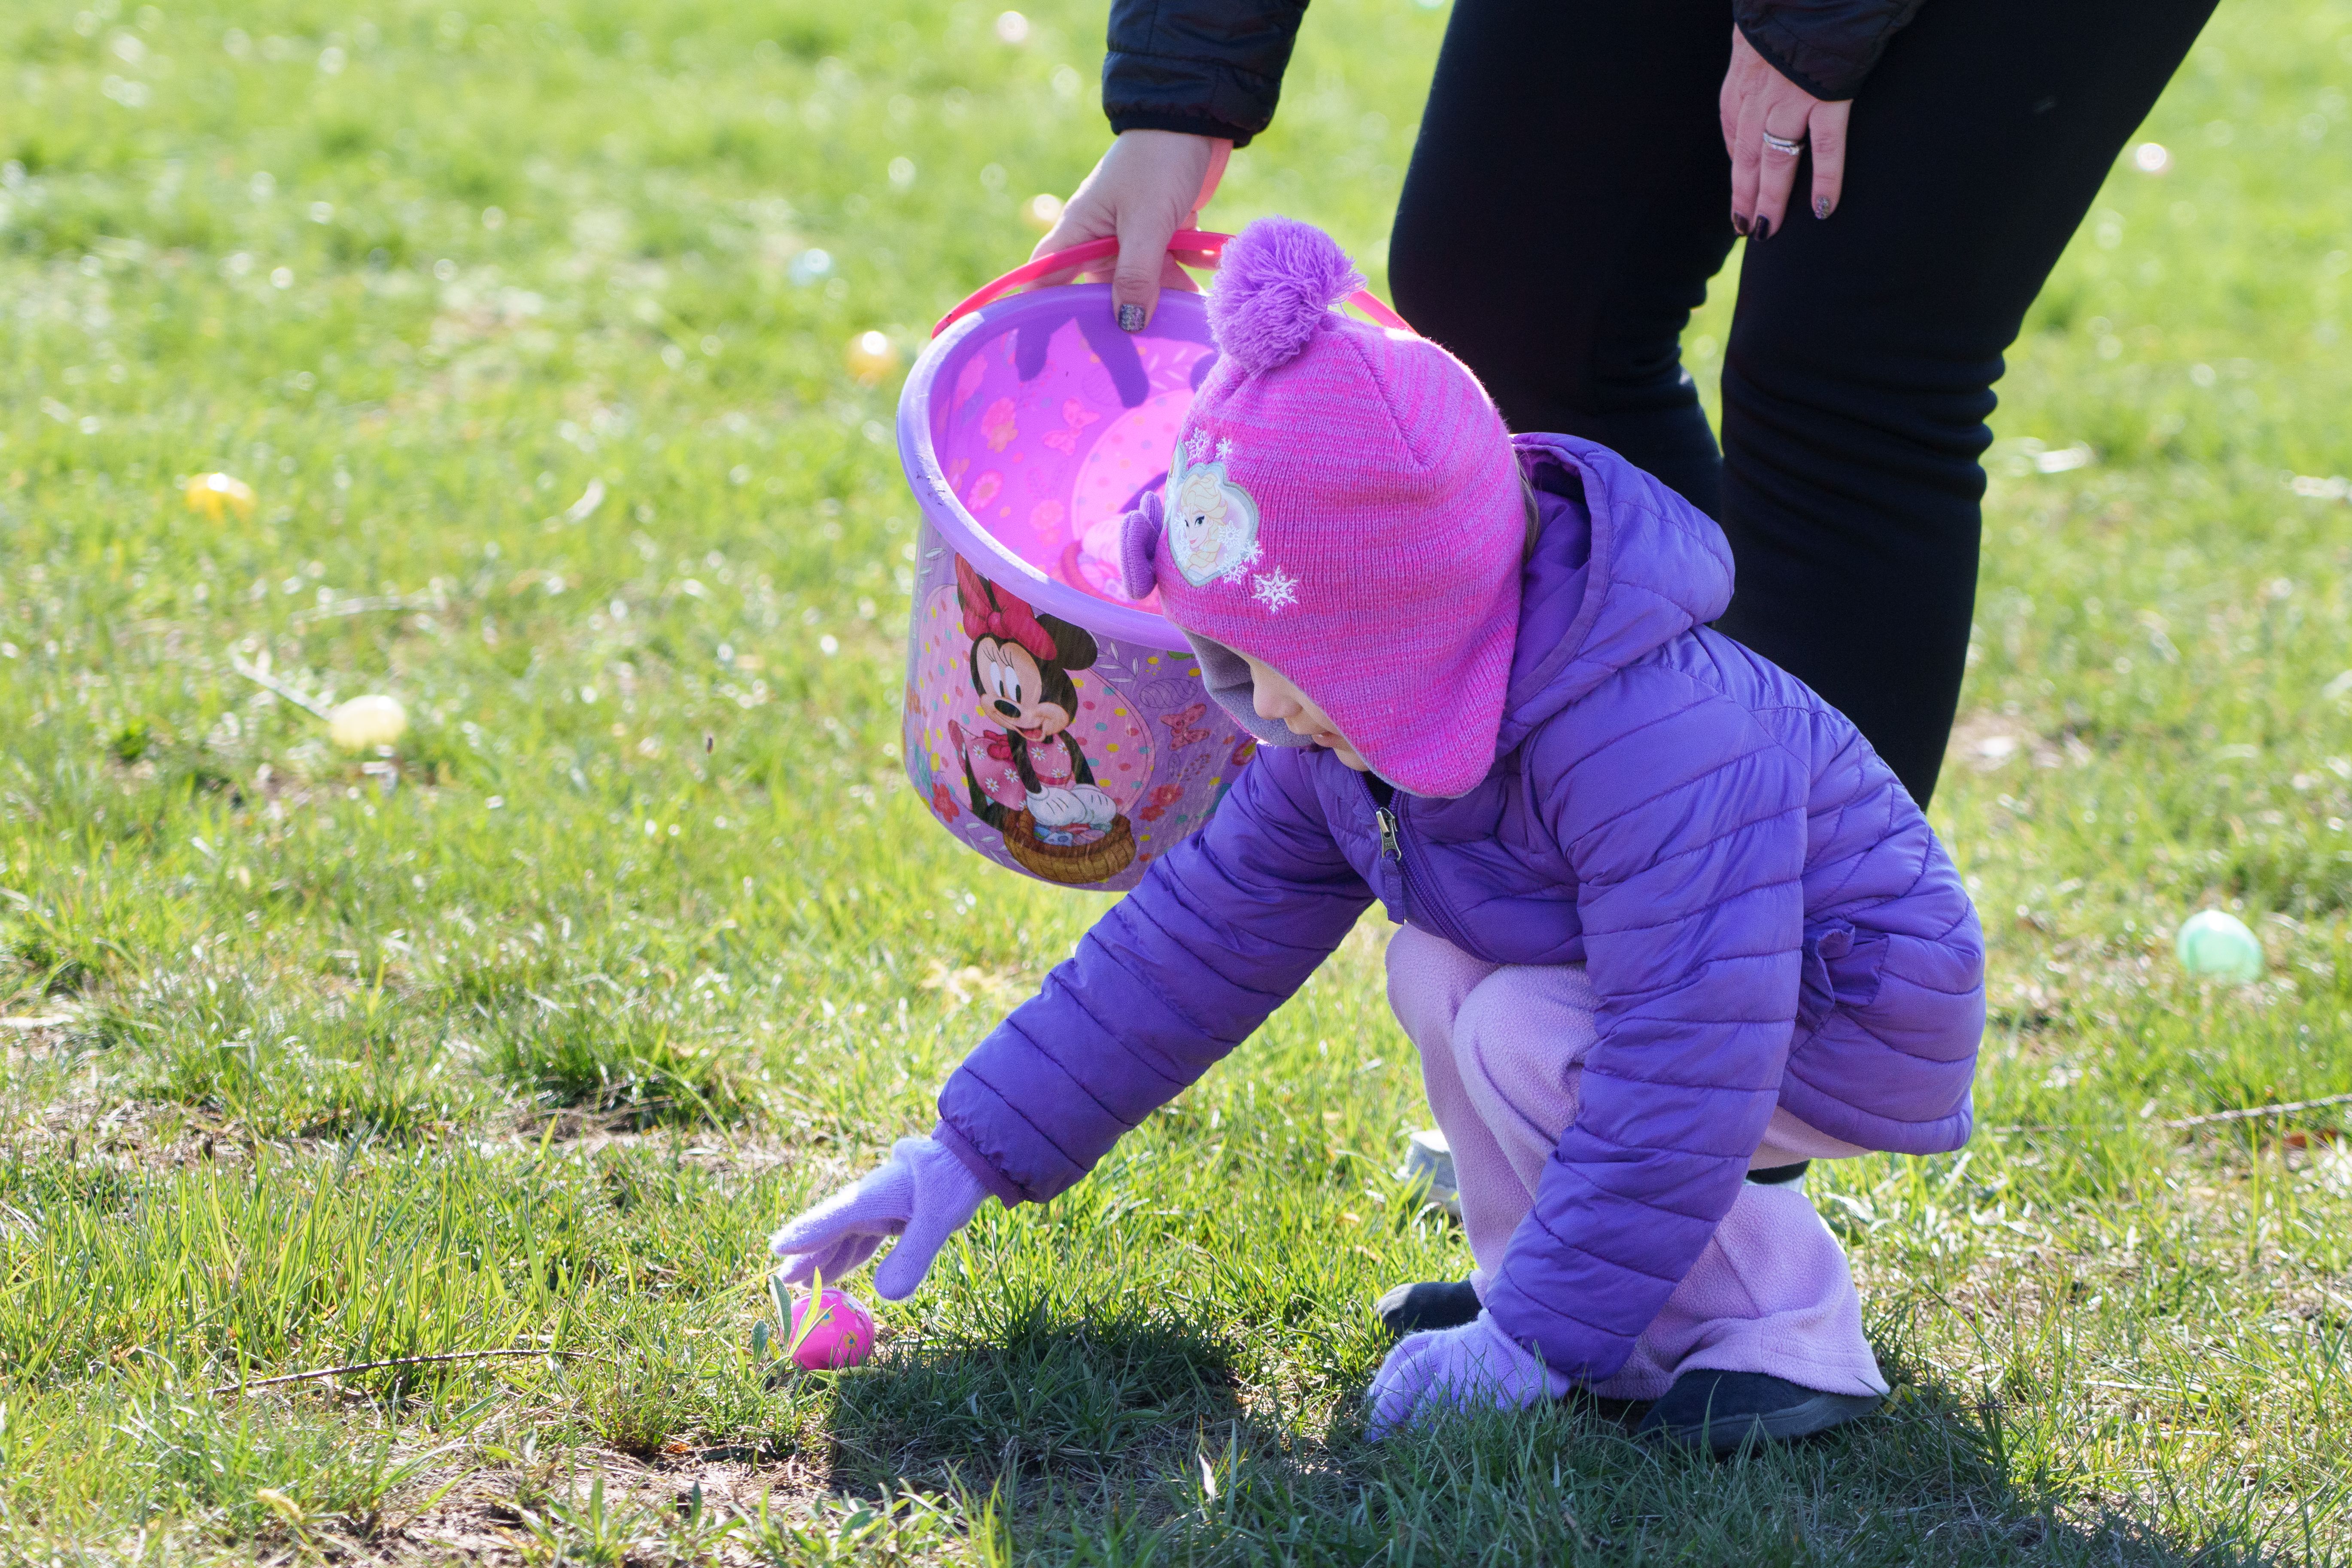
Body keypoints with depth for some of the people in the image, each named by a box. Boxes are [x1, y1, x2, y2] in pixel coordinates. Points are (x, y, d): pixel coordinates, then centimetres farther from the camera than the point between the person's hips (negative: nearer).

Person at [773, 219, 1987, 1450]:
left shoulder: (1648, 747, -37)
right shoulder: (1354, 732, -8)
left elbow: (1680, 1077, -37)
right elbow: (1201, 932, 1)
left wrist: (1541, 1345, -34)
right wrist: (970, 1153, -1)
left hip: (1854, 1020, -9)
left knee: (1524, 1032, -24)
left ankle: (1786, 1336, -14)